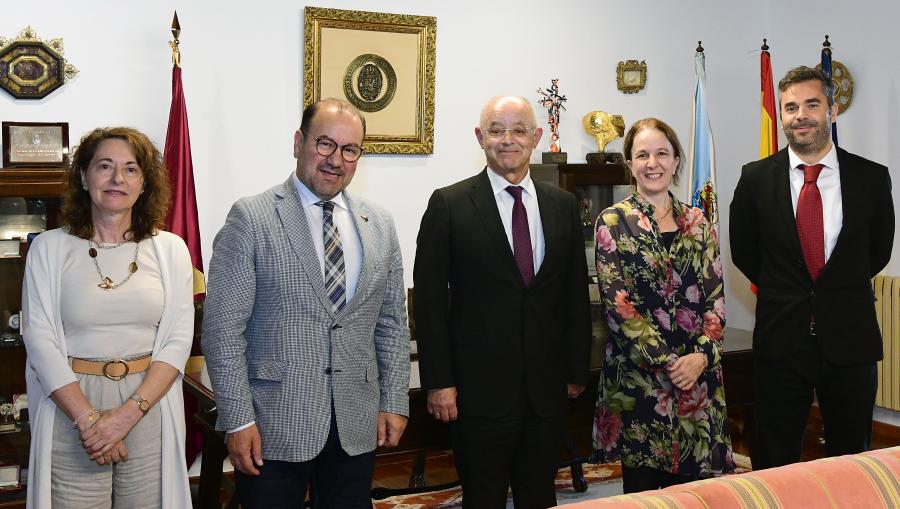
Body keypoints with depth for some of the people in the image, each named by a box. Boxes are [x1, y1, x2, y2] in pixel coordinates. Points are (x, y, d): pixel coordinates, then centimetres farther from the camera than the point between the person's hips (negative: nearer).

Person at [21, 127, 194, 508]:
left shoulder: (170, 248, 3)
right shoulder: (49, 247, 1)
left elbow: (178, 339, -2)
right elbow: (39, 338, -4)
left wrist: (128, 413, -13)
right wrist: (88, 418, -14)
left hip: (150, 409, 1)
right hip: (70, 411, -1)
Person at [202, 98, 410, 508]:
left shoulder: (380, 224, 8)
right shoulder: (251, 218, -6)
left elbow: (393, 323, 12)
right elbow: (223, 327, -9)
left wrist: (394, 401, 7)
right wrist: (238, 419, -12)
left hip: (357, 426, 4)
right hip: (273, 427, -4)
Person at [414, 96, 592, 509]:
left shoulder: (563, 205, 7)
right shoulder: (448, 205, -4)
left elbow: (576, 294, 10)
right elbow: (429, 299, -6)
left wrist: (577, 370, 9)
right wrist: (439, 382, -9)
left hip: (547, 388, 4)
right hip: (479, 387, -3)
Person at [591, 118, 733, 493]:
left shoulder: (697, 222, 10)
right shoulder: (612, 223, -1)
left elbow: (715, 296, 6)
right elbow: (616, 301, -9)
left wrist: (702, 354, -10)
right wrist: (667, 361, -13)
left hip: (697, 374, 3)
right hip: (636, 373, -3)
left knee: (689, 482, 7)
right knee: (642, 483, 5)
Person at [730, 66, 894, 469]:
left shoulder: (872, 178, -1)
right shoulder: (755, 178, -2)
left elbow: (879, 251, 11)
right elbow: (743, 252, 9)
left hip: (851, 341, 1)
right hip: (780, 341, 0)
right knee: (775, 466, 8)